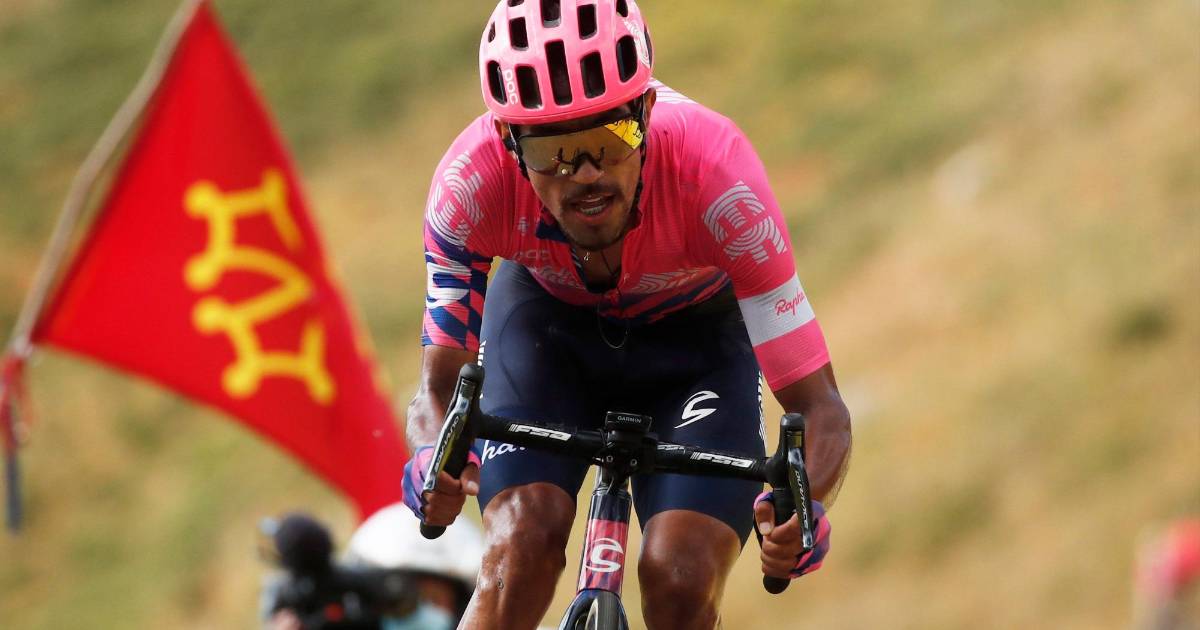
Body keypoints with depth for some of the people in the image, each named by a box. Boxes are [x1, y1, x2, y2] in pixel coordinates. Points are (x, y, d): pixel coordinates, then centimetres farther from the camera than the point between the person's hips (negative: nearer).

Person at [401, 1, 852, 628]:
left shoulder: (713, 170, -38)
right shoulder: (472, 181, -34)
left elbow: (816, 402, -32)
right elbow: (439, 383, -23)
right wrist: (431, 459, -47)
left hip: (694, 335, -1)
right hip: (547, 324, 1)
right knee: (520, 551, -24)